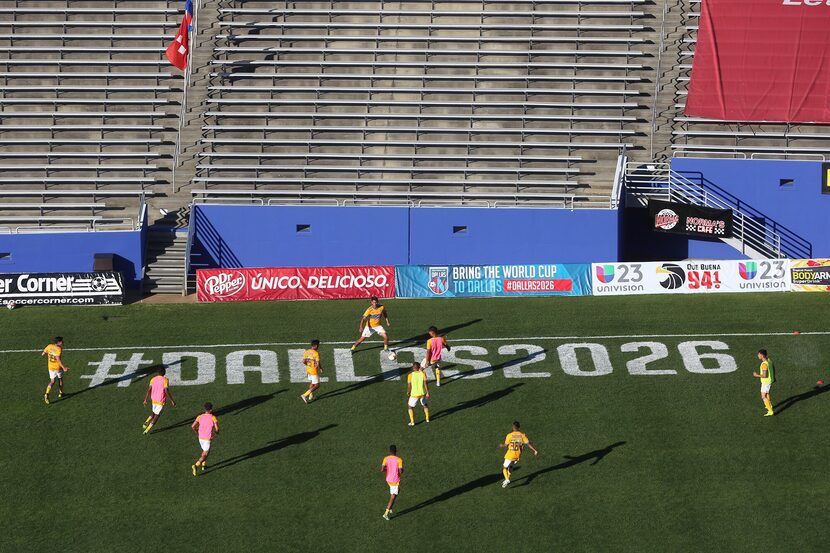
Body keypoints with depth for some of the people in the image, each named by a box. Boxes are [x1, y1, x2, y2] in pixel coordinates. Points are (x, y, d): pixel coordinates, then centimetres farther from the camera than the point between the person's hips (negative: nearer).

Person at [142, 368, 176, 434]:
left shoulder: (153, 379, 1)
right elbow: (167, 391, -21)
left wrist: (145, 400, 4)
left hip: (154, 400, 5)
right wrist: (172, 401, -15)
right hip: (161, 401, -5)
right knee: (156, 415, 7)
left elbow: (149, 390, -2)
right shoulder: (165, 380, -14)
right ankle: (147, 430, 1)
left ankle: (146, 423, 10)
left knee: (154, 413, 28)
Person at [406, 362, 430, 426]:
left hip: (414, 394, -2)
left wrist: (408, 392, 9)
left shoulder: (410, 375, -12)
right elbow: (425, 383, -11)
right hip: (423, 393, 2)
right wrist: (427, 392, -6)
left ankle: (412, 422, 10)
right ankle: (427, 418, 36)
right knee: (425, 405, 30)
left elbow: (409, 385, -9)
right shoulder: (423, 373, -9)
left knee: (410, 407, 18)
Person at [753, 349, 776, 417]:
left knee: (763, 397, -5)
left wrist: (757, 375, -15)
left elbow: (765, 375, -31)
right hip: (770, 380, 10)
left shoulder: (764, 364, -31)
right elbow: (773, 368, 13)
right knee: (766, 393, 32)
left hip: (766, 382, -10)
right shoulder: (769, 360, -2)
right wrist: (773, 377, 27)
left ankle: (770, 411, -7)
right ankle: (770, 405, 51)